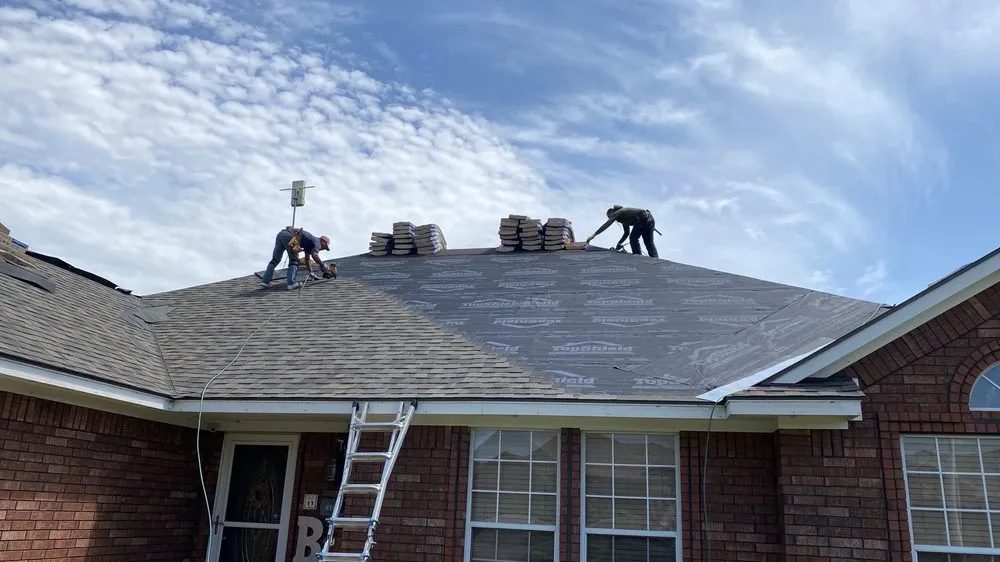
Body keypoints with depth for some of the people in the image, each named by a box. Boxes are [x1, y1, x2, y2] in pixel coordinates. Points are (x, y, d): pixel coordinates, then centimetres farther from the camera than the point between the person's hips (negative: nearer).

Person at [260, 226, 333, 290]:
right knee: (294, 260, 5)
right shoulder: (317, 242, 9)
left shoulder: (310, 243, 34)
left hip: (280, 234, 8)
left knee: (275, 260, 14)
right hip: (289, 236, -8)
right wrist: (324, 266, -2)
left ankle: (265, 281, 8)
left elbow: (307, 259, 44)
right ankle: (291, 283, -5)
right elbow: (314, 255, -11)